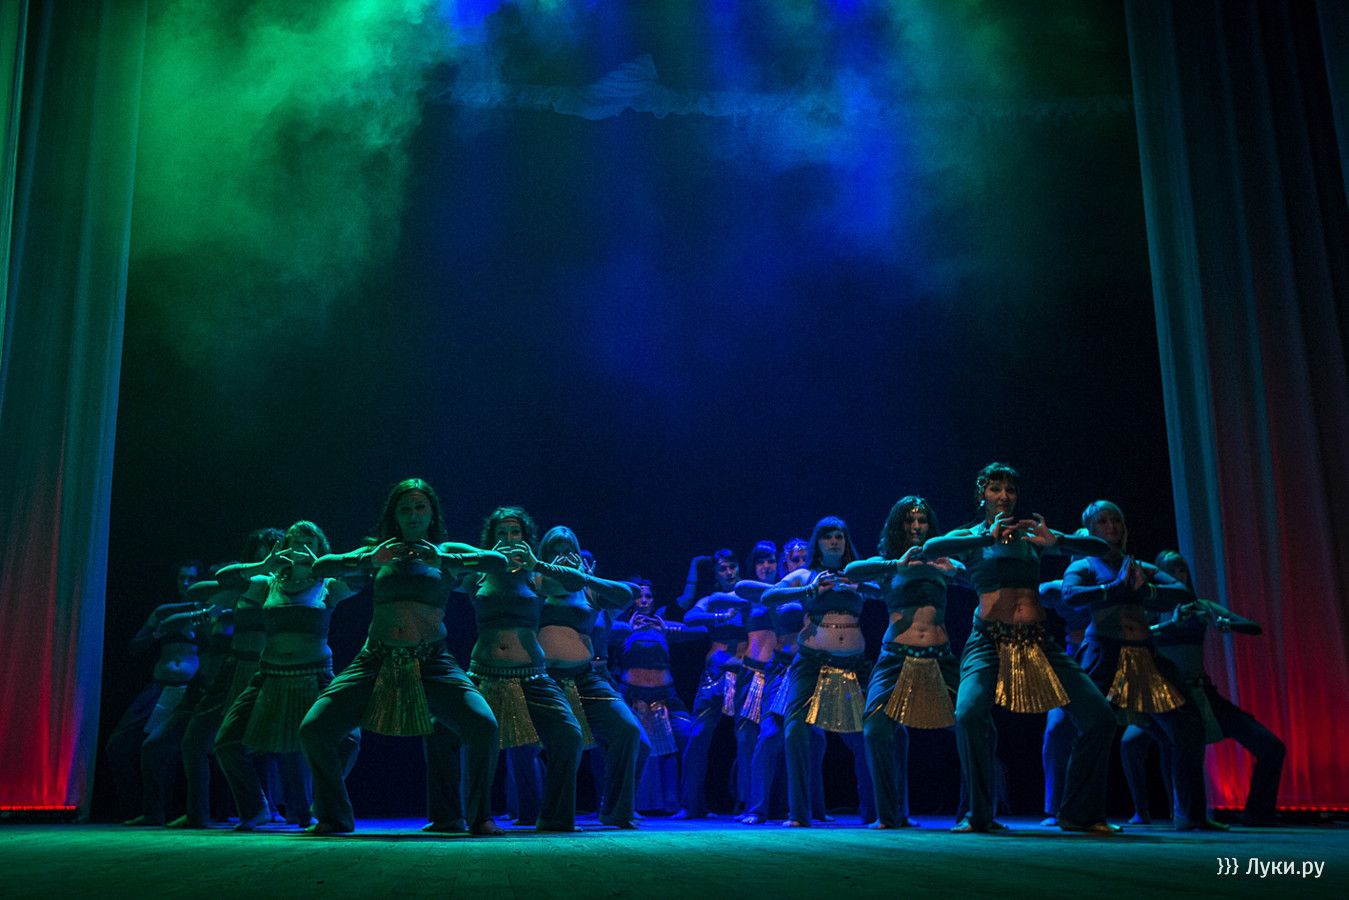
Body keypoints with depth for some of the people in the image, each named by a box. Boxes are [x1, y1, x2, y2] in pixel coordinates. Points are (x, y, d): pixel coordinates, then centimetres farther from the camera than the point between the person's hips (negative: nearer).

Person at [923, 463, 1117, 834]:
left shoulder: (1032, 536, 16)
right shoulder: (971, 537, 11)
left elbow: (1099, 548, 9)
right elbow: (930, 548, -11)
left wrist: (1057, 540, -10)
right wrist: (989, 537, -18)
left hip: (1037, 643, 3)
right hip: (990, 641, -3)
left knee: (1099, 716, -9)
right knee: (969, 714, -29)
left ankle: (1079, 814, 9)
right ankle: (979, 814, -8)